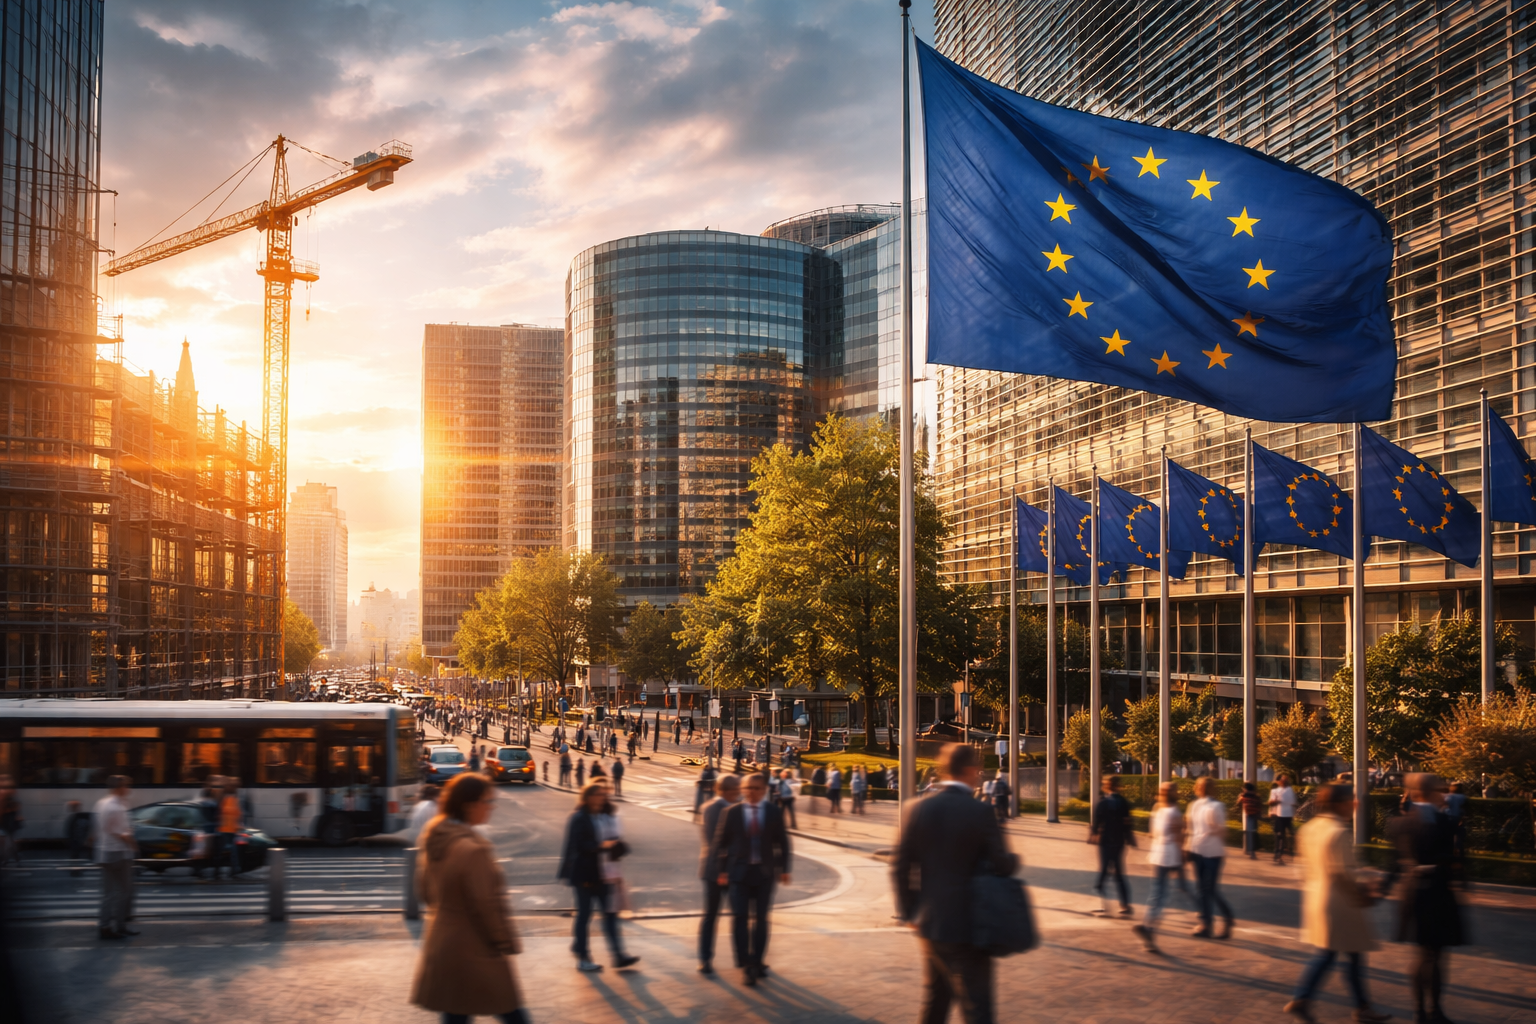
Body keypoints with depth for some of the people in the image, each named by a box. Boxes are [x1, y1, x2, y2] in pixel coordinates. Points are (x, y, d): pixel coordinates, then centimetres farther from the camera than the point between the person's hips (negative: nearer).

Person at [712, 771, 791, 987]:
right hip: (739, 872, -1)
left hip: (764, 873, 1)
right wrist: (721, 870, -3)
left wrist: (783, 869, 4)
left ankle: (757, 962, 21)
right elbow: (721, 842, 2)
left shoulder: (774, 813, 3)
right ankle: (746, 965, -7)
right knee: (739, 918, -10)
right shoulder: (731, 813, 0)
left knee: (761, 919, 8)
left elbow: (782, 843, 9)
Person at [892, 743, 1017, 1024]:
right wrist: (1014, 859, 12)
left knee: (935, 1001, 21)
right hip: (968, 926, -5)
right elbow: (1003, 865, -11)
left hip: (928, 924, 5)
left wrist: (908, 911, 10)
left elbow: (901, 867, 0)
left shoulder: (919, 809, -1)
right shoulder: (981, 813, -14)